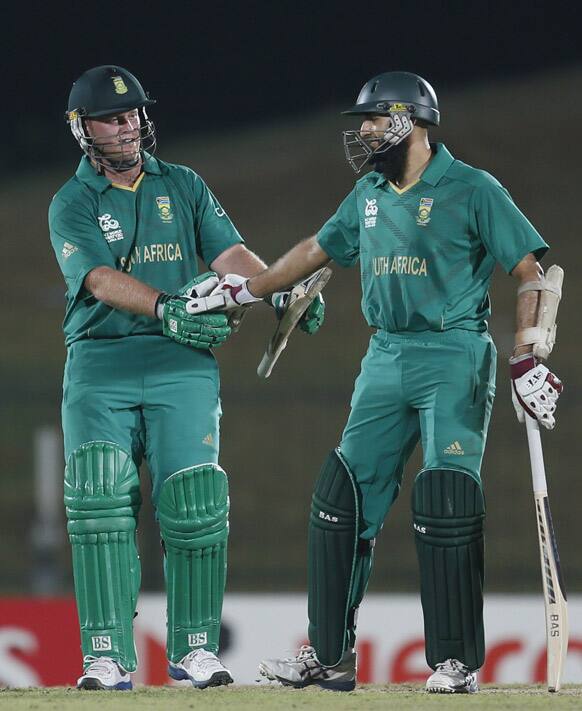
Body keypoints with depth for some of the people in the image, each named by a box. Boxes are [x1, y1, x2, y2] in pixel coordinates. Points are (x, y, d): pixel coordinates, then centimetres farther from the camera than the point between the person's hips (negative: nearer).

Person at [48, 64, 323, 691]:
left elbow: (228, 252, 5)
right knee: (100, 497, -16)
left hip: (182, 364, 2)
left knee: (194, 499, -13)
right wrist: (166, 307, -29)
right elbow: (101, 279, -13)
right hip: (100, 366, -2)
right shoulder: (72, 205, 4)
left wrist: (281, 290, -13)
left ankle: (194, 646, -2)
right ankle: (108, 656, -14)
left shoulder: (182, 187, 16)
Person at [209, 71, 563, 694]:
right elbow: (318, 249, 28)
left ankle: (457, 662, -8)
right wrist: (243, 290, 29)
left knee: (444, 500, -16)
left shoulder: (472, 191, -8)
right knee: (343, 496, 3)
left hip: (454, 357, -7)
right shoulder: (370, 195, 13)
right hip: (385, 359, 7)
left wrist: (526, 361, -19)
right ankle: (329, 655, 10)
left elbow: (531, 274, -10)